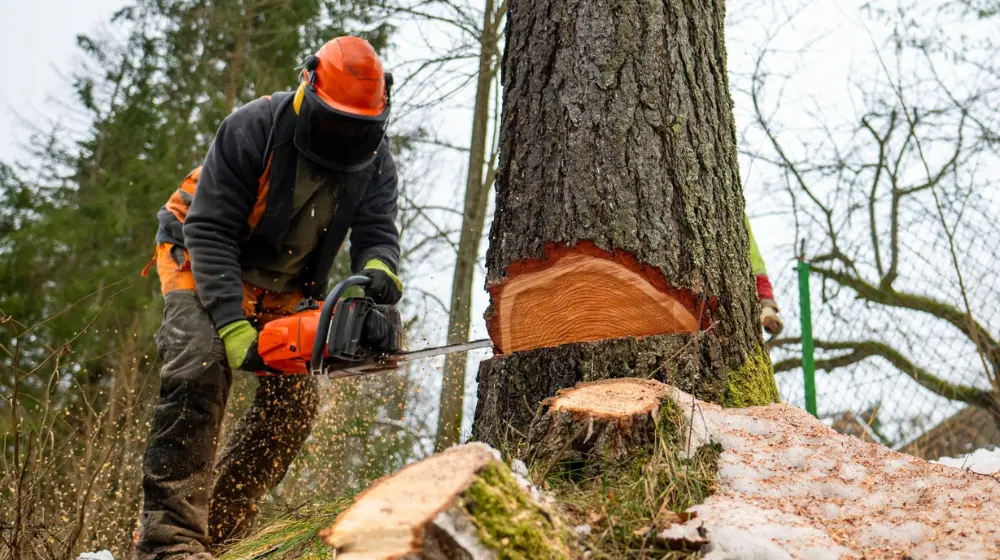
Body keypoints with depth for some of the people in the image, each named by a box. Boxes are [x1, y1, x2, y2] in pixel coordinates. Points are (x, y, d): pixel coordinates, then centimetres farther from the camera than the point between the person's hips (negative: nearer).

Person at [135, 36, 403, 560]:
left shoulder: (374, 161, -11)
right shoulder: (254, 128, -26)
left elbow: (377, 232, -20)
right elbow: (210, 231, -28)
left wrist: (378, 272, -47)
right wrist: (233, 327, -37)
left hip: (280, 289, 6)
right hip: (202, 262, -5)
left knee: (296, 397, -4)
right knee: (199, 367, -28)